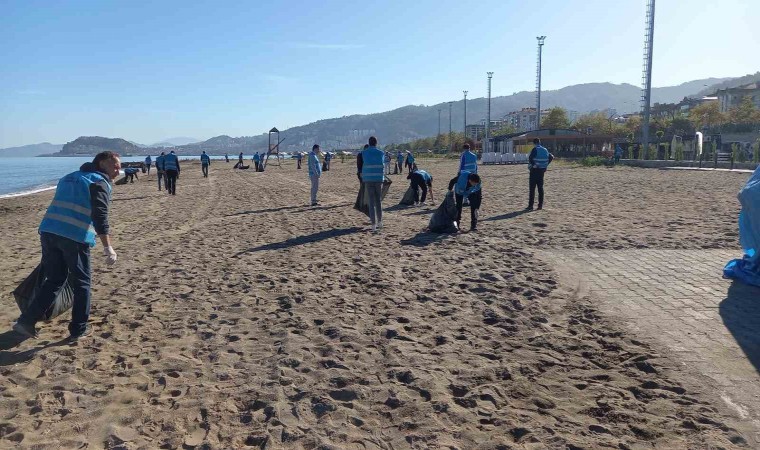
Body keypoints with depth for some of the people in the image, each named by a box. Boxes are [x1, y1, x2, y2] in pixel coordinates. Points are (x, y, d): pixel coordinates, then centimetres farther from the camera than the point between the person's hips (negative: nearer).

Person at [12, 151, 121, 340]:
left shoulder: (69, 178, 25)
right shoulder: (100, 182, -1)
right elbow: (100, 216, -16)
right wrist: (107, 247, -21)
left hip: (49, 231, 7)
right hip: (76, 237, -7)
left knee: (54, 280, 18)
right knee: (81, 283, 8)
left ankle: (26, 322, 13)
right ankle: (79, 329, 14)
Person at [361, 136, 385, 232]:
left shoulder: (364, 152, 1)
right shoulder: (381, 153, 3)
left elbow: (364, 164, 10)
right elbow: (383, 165, 10)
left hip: (368, 179, -1)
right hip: (379, 178, 1)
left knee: (371, 202, -1)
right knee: (379, 201, 14)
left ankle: (374, 224, -5)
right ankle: (379, 222, 21)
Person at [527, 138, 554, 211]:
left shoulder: (535, 149, -10)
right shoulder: (545, 150, 10)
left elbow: (530, 158, -24)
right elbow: (551, 157, 16)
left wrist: (533, 165, -12)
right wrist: (546, 165, 14)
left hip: (534, 170, -6)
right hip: (542, 170, 6)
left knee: (532, 188, -4)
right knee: (540, 188, 11)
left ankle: (530, 206, -5)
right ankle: (540, 205, 12)